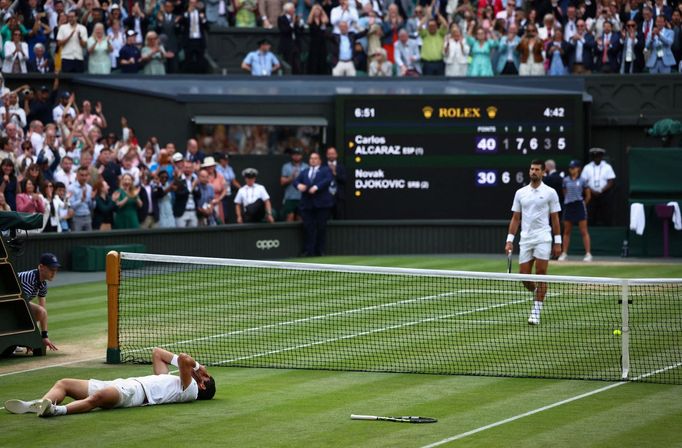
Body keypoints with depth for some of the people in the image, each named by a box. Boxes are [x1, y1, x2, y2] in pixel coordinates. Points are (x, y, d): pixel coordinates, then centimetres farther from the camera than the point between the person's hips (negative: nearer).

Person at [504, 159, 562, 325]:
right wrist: (509, 240, 4)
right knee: (524, 276, 0)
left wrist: (558, 242, -1)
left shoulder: (550, 193, 2)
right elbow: (515, 218, 12)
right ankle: (537, 293, 31)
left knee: (540, 275, -8)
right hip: (525, 240, 3)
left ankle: (536, 312, -4)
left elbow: (555, 219, 3)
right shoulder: (520, 193, 10)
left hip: (543, 239, -3)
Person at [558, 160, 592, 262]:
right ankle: (564, 253, 12)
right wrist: (567, 201, 10)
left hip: (579, 206, -3)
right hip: (568, 206, 3)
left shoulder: (582, 180, -1)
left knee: (584, 231, -4)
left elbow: (588, 195, 6)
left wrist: (583, 204, 10)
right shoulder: (566, 180, 6)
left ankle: (588, 254, -5)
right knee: (566, 231, 7)